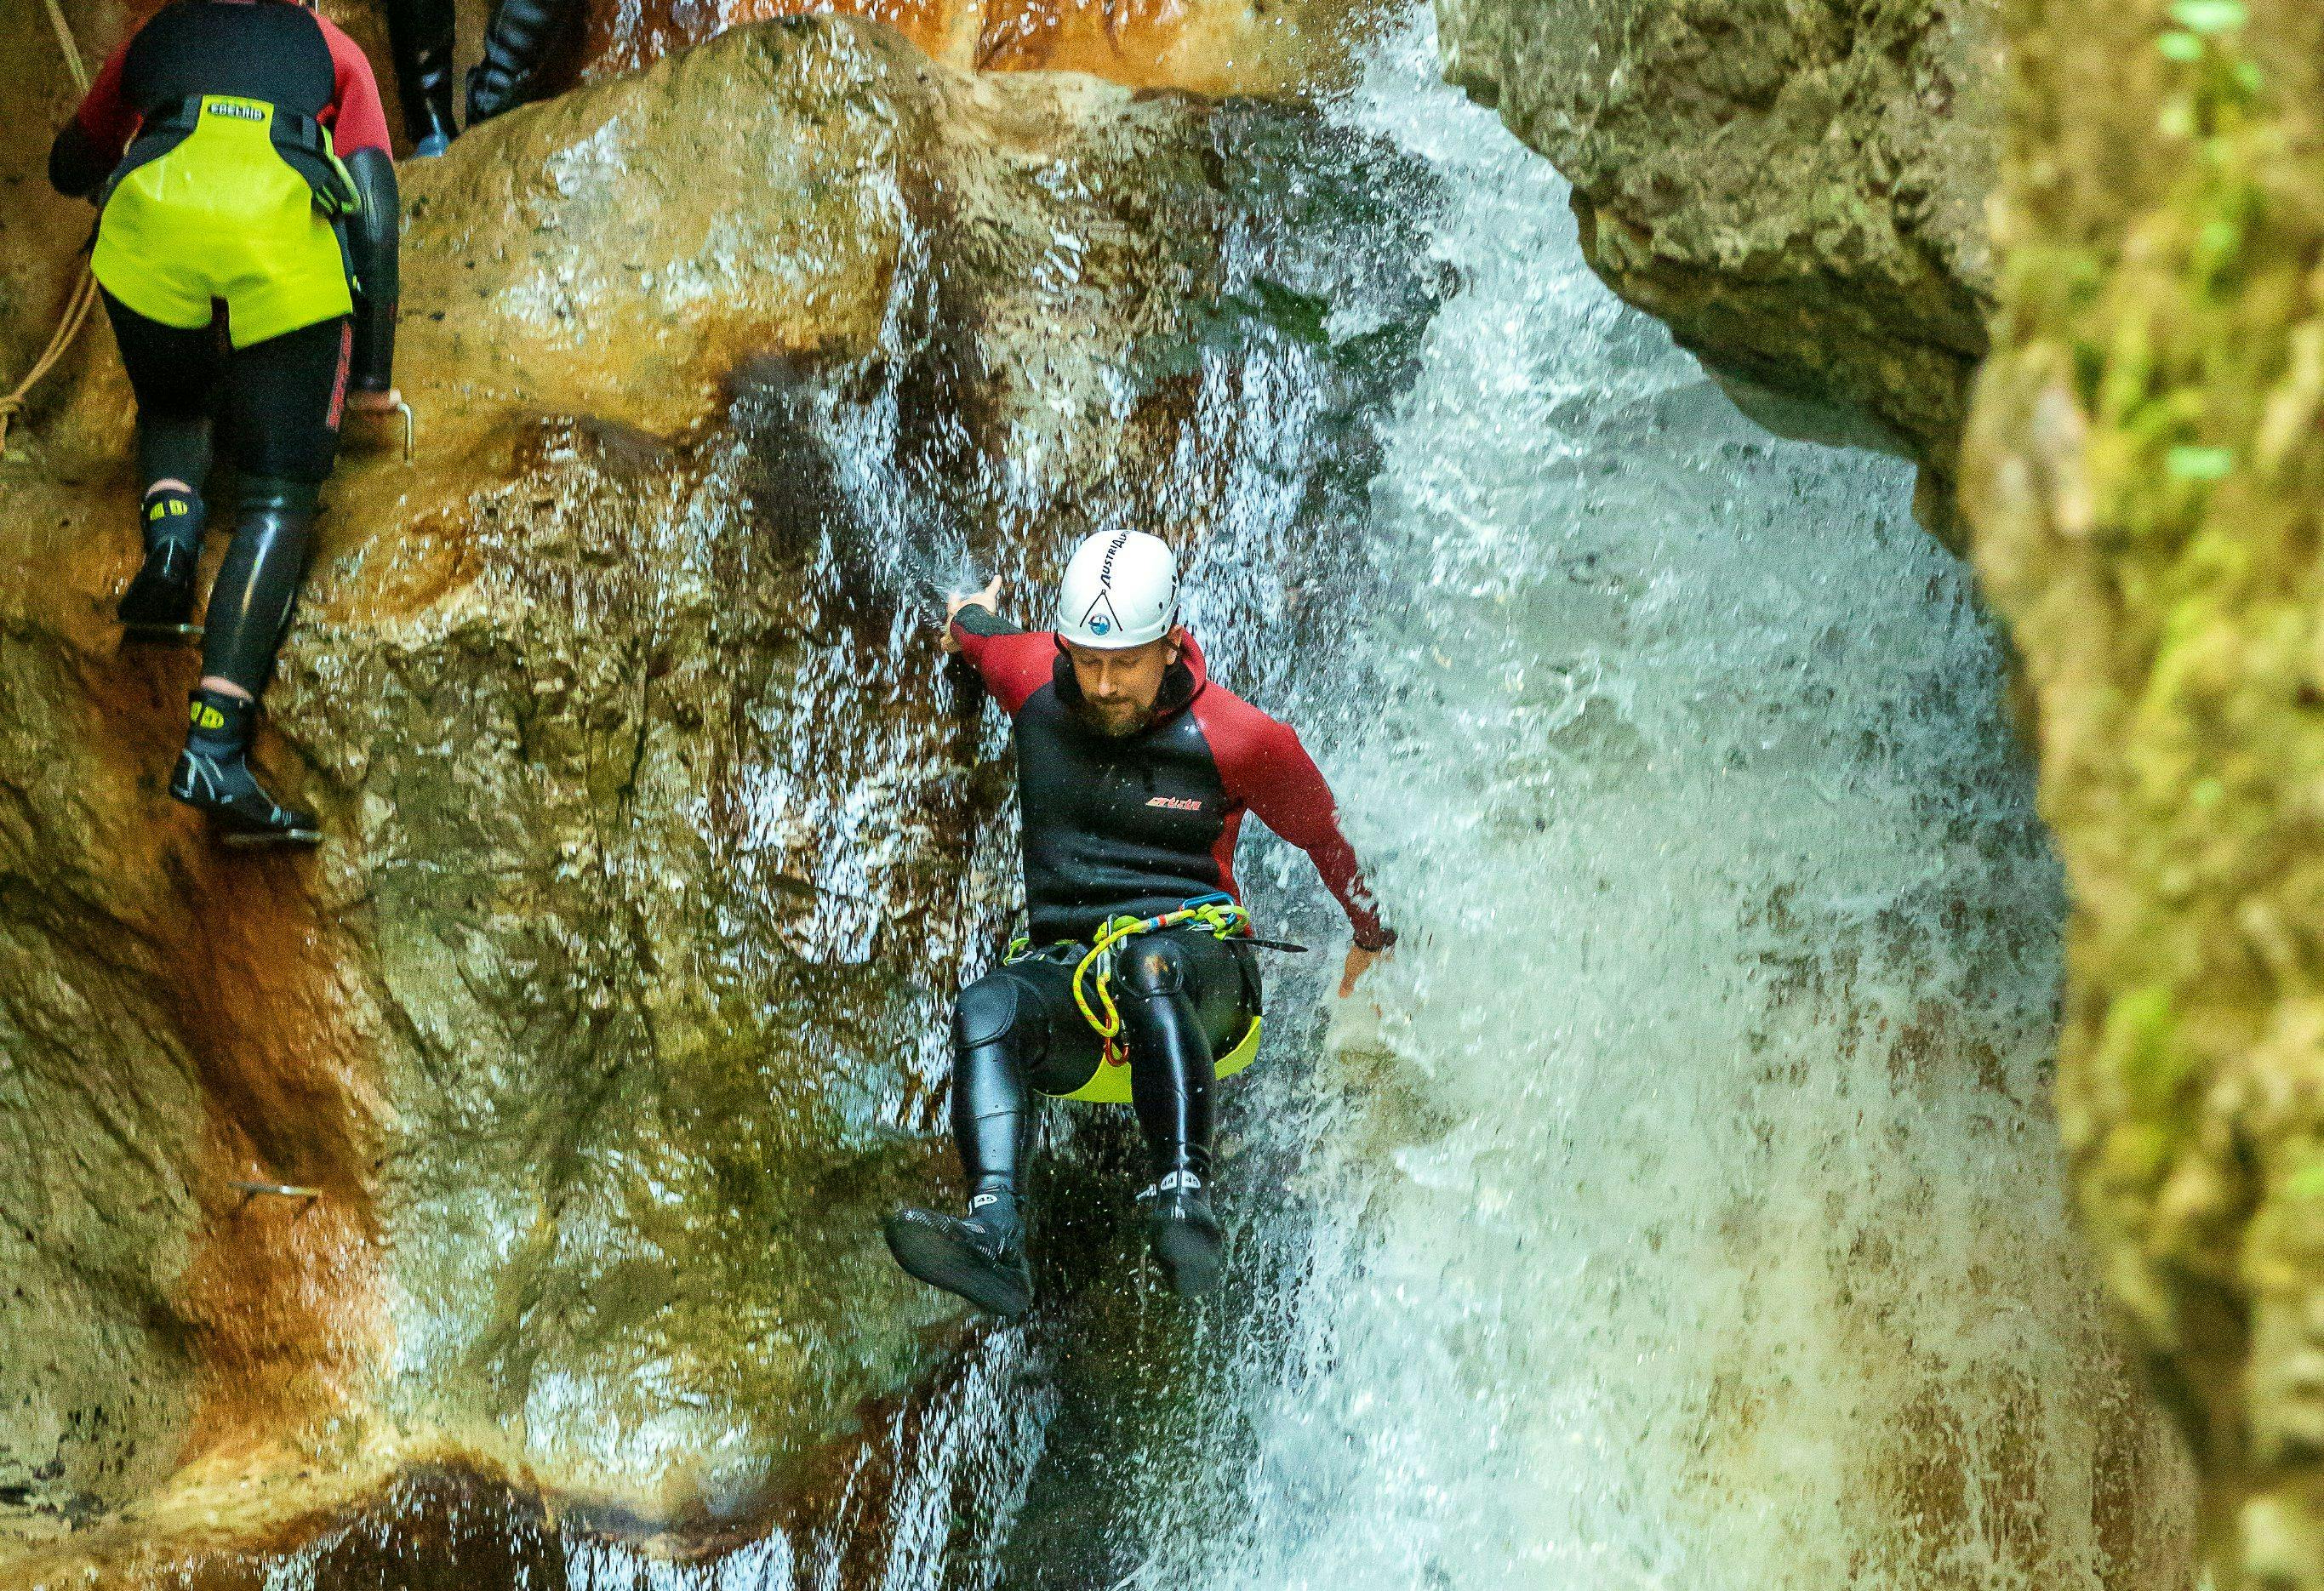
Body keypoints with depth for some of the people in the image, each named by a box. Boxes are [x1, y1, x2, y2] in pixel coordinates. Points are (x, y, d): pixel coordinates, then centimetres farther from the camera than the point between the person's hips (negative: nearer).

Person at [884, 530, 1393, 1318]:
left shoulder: (1238, 740, -6)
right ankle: (995, 1237, -51)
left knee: (1148, 960, -40)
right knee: (986, 1009, -32)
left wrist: (1373, 936, 29)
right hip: (1066, 974, 3)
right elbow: (974, 628, 27)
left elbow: (1324, 832, 13)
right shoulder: (1033, 680, 3)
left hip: (1205, 981, -3)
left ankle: (1184, 1202, -57)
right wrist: (973, 619, 52)